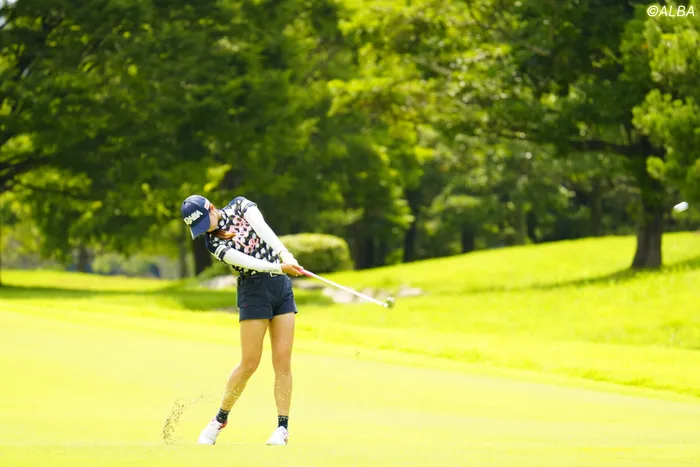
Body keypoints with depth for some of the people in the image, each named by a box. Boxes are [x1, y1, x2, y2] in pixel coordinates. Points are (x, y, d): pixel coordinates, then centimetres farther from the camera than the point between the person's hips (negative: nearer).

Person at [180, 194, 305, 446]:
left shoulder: (240, 206, 2)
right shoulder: (213, 242, -6)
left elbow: (265, 231, -14)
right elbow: (247, 262, -19)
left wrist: (286, 255, -29)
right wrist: (280, 267, -32)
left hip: (282, 285, 3)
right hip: (253, 290, -3)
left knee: (282, 360, -3)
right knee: (249, 363, -6)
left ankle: (283, 428, -3)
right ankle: (220, 419, 11)